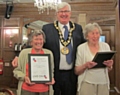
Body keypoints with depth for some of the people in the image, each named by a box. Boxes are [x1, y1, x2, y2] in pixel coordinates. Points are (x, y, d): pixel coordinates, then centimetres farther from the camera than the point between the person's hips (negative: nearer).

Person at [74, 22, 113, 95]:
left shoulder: (105, 46, 2)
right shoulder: (81, 48, -6)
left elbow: (109, 69, 11)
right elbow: (77, 71, -3)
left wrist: (109, 65, -12)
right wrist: (85, 65, -22)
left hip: (103, 83, 3)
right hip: (87, 83, -3)